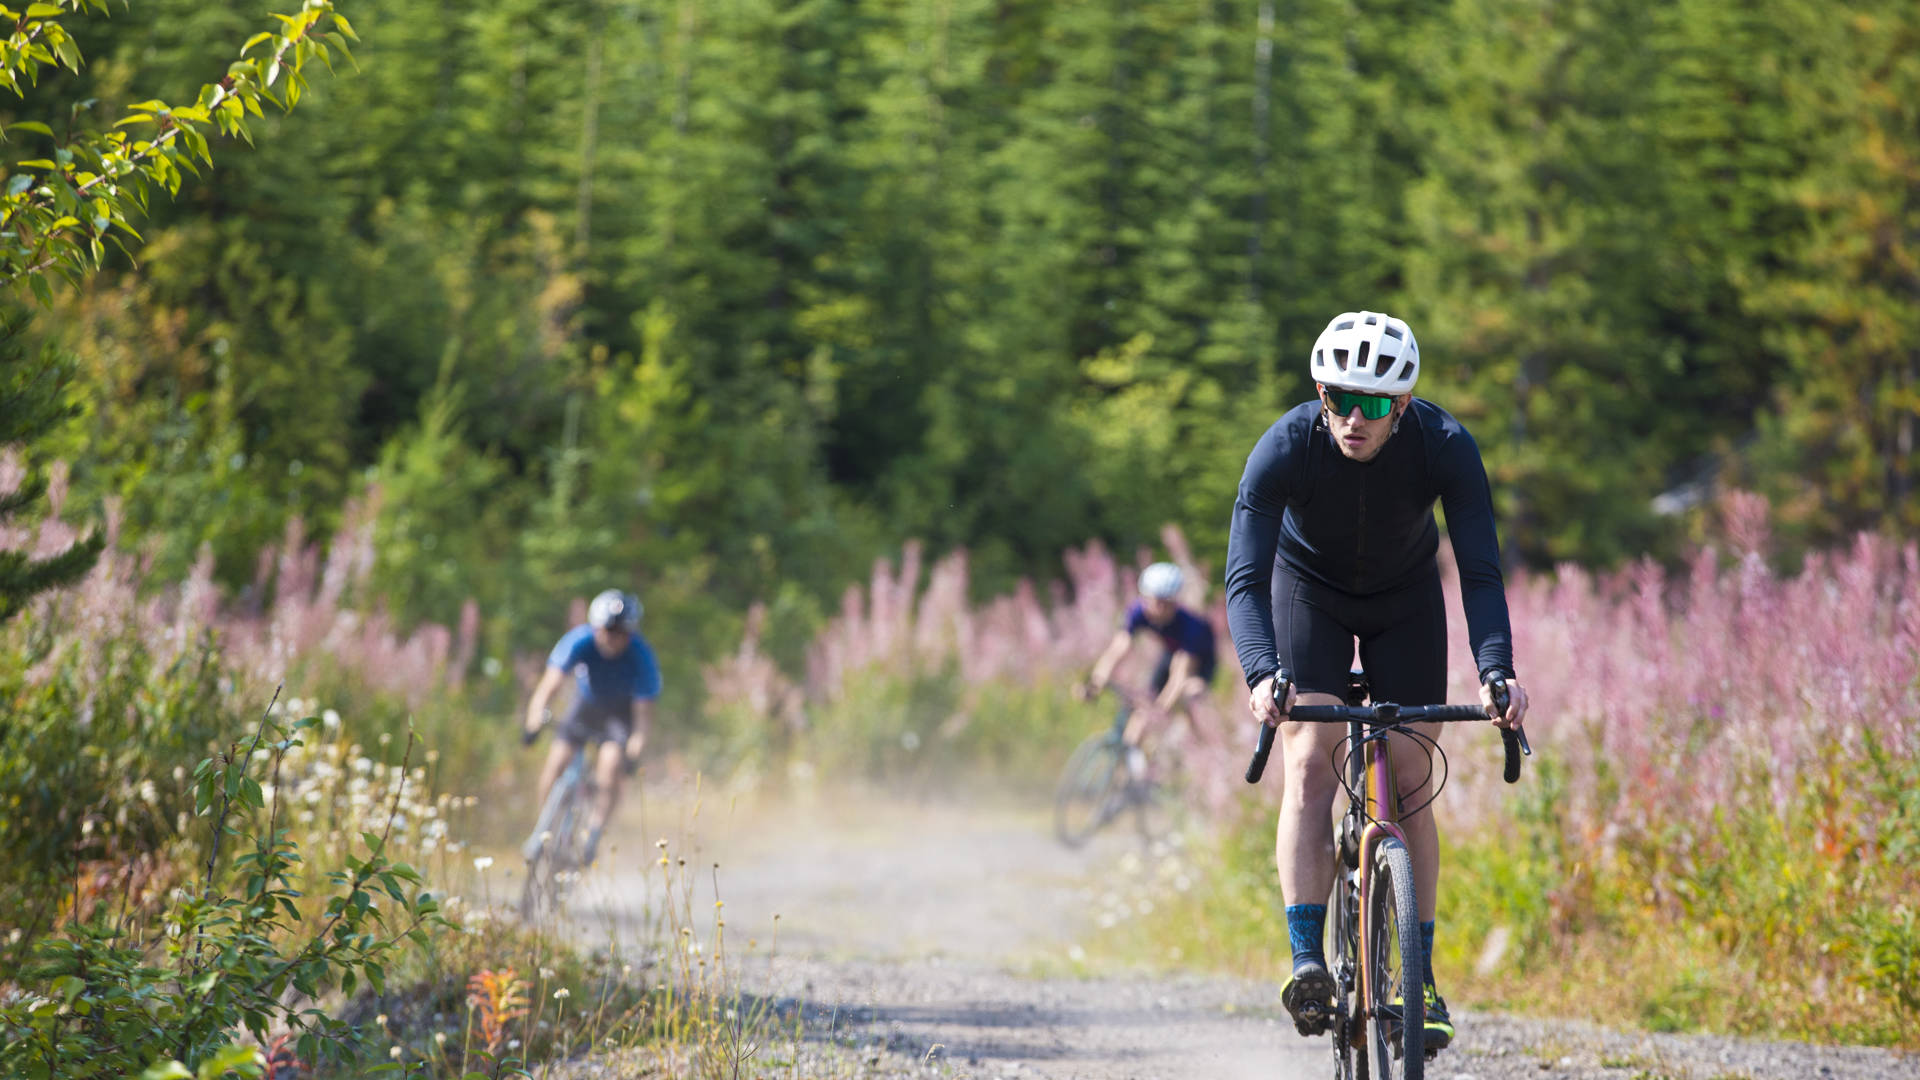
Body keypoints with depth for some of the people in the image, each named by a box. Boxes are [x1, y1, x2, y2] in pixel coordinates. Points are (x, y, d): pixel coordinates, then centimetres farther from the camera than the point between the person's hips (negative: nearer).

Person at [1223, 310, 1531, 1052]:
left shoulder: (1445, 447, -31)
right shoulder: (1285, 448, -33)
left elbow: (1481, 571, -33)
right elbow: (1246, 579, -37)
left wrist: (1496, 671, -49)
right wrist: (1262, 674, -54)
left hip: (1406, 599, 1)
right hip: (1309, 591, -1)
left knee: (1411, 786, -5)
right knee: (1310, 767, -19)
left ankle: (1420, 977, 3)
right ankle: (1307, 962, -23)